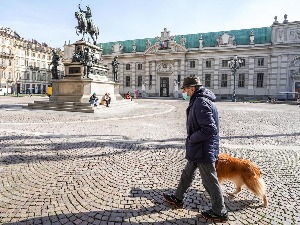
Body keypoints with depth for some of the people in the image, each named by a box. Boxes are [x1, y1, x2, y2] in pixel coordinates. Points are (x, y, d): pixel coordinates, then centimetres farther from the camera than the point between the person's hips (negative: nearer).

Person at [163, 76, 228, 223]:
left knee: (210, 181, 5)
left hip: (203, 150, -11)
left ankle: (219, 213, 24)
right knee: (187, 173, 22)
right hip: (198, 150, 11)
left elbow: (210, 129, -30)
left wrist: (191, 139, -18)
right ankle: (177, 199, 39)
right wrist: (192, 140, 12)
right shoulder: (201, 99, 8)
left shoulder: (200, 103, -24)